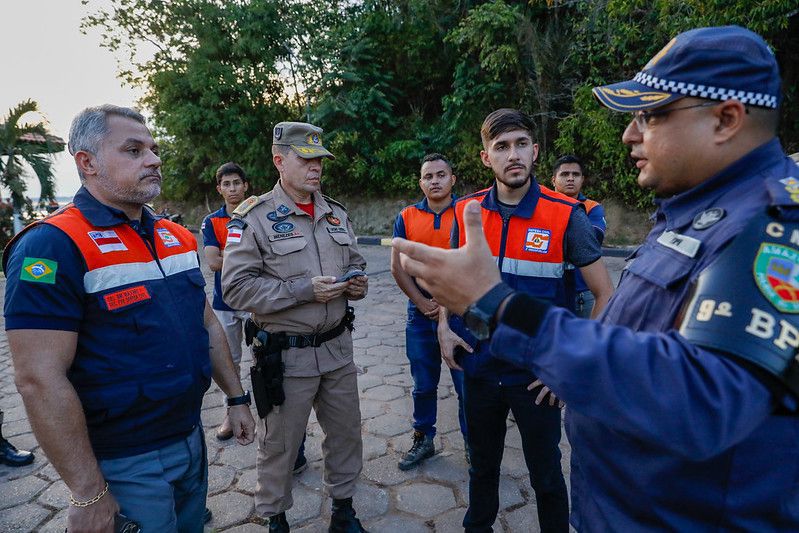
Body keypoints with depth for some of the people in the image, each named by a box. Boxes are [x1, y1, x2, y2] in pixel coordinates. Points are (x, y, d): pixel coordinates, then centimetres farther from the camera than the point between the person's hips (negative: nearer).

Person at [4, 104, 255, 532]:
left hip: (191, 441, 7)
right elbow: (40, 380, -21)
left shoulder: (179, 238, 5)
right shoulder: (52, 246, -17)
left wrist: (236, 397, 12)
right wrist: (88, 495, -18)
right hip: (123, 466, -7)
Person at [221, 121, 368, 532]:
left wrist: (358, 283, -3)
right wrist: (303, 289, -23)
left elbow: (355, 264, 20)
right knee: (279, 444, 11)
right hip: (284, 355, -5)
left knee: (346, 432, 18)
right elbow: (235, 287, -16)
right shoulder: (254, 217, -10)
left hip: (338, 346, 6)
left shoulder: (336, 214, 9)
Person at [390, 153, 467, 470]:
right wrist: (421, 301, -7)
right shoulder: (406, 217, 5)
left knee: (467, 384, 6)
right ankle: (423, 440, 32)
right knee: (423, 384, 15)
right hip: (421, 314, 3)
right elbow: (398, 267, 1)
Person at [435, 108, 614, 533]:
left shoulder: (566, 216, -14)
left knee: (545, 474, 16)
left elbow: (605, 296, -10)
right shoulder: (466, 211, -3)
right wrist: (444, 326, -2)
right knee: (482, 465, 24)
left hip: (538, 375, -3)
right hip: (479, 366, 3)